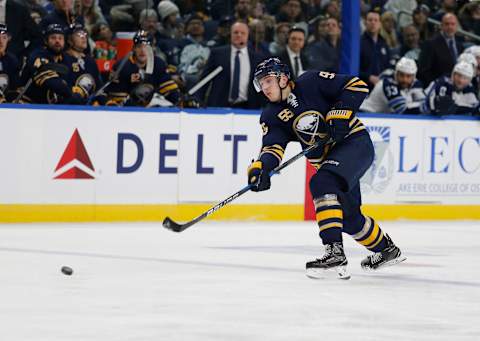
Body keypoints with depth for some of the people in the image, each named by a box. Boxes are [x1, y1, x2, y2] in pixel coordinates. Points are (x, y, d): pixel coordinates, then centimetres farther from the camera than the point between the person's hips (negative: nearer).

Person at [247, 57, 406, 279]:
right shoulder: (272, 116, 2)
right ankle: (386, 250, 40)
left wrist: (340, 114, -22)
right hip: (328, 158, 8)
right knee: (348, 218, 13)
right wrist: (261, 167, -32)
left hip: (355, 142, -8)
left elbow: (357, 86, -13)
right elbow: (273, 145, -13)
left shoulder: (311, 82, -12)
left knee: (322, 183, -30)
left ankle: (334, 251, -37)